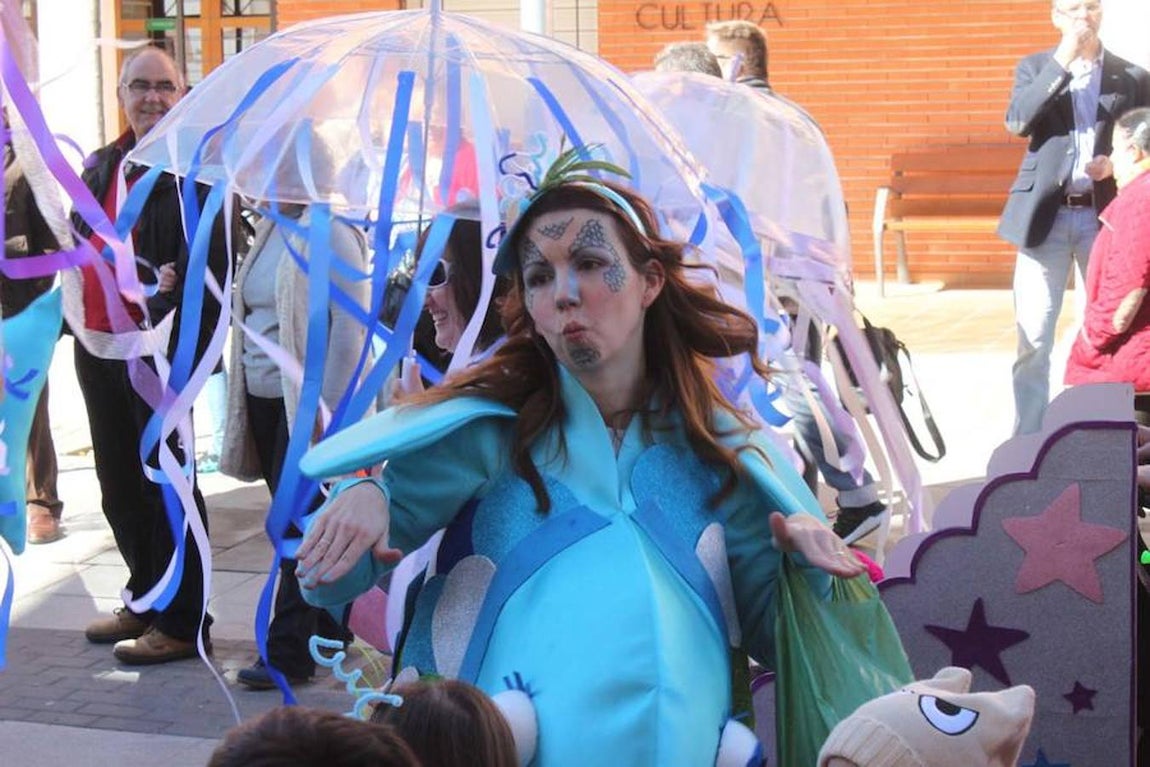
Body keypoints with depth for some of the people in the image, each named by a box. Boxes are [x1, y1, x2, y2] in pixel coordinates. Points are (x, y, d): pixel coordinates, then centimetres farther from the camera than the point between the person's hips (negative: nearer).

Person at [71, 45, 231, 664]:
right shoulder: (102, 166, 13)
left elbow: (205, 258, -16)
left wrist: (163, 312, -23)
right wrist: (77, 312, 4)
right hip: (99, 348, 8)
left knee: (164, 484, 0)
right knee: (119, 486, 16)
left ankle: (182, 623, 10)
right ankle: (146, 601, 31)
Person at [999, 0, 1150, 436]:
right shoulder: (1035, 67, 8)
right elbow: (1017, 123, -10)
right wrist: (1061, 61, -15)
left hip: (1105, 216, 1)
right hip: (1045, 215, -1)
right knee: (1033, 339, -2)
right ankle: (1028, 439, 4)